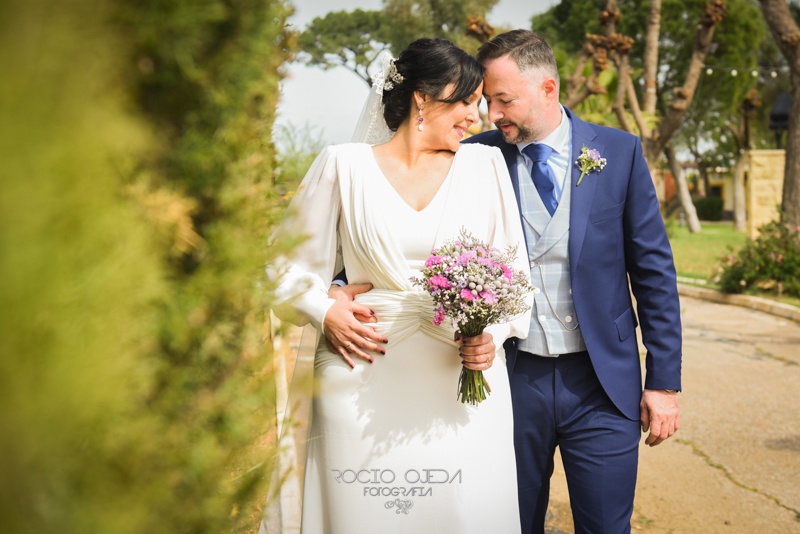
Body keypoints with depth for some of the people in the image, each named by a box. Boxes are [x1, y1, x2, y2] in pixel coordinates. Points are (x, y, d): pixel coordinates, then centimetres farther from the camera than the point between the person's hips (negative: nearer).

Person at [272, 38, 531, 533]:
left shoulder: (486, 163, 8)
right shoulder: (344, 164, 3)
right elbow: (294, 265, 9)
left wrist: (494, 334, -9)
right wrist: (324, 311, -8)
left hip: (464, 376, 2)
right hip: (365, 377, -1)